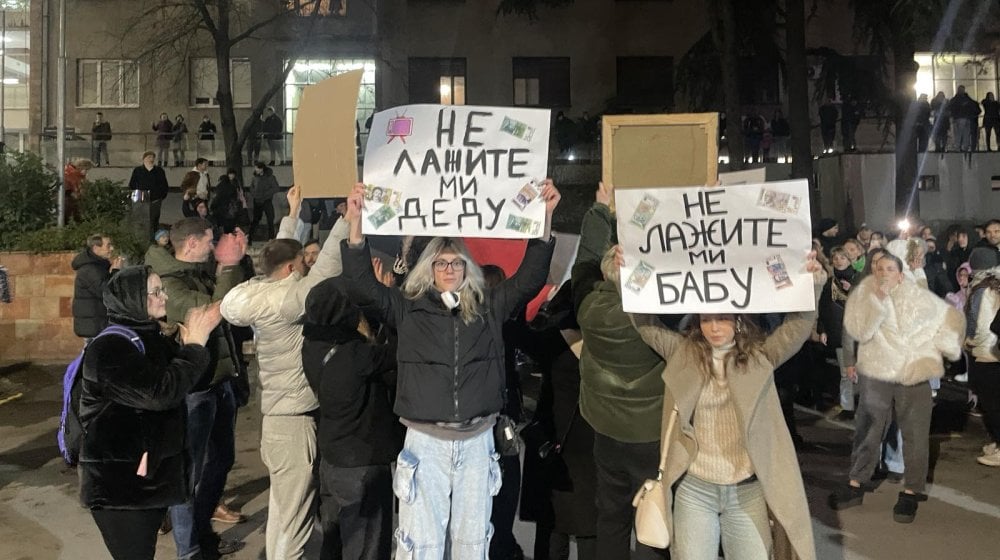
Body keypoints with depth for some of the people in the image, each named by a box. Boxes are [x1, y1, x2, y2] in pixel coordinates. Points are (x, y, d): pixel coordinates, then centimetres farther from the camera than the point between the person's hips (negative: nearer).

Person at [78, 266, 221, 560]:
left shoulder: (153, 339, 10)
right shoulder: (109, 348, -17)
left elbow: (192, 380, 15)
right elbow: (160, 392, -26)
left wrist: (197, 337, 0)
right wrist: (195, 344, -16)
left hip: (151, 474, 8)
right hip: (119, 483, -8)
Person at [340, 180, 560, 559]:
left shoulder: (488, 307, 5)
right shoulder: (408, 308, 1)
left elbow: (530, 277, 0)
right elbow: (363, 288, -10)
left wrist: (545, 218, -11)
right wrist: (356, 225, -22)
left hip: (477, 440, 2)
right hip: (425, 440, -2)